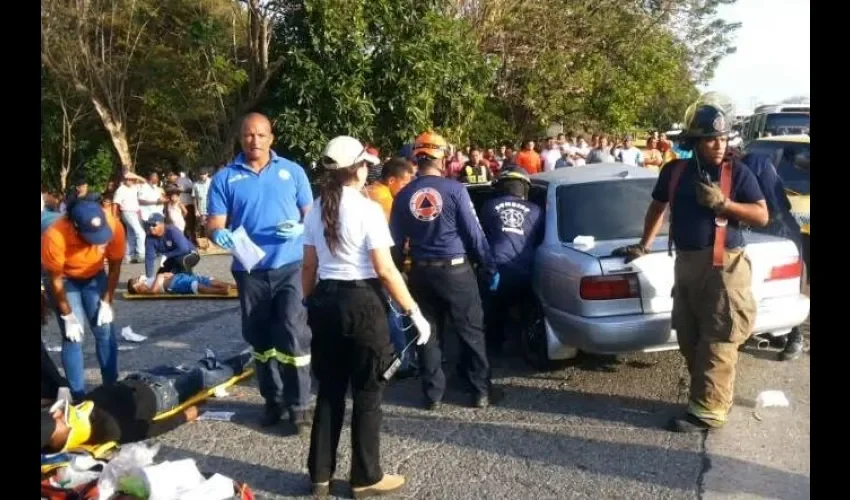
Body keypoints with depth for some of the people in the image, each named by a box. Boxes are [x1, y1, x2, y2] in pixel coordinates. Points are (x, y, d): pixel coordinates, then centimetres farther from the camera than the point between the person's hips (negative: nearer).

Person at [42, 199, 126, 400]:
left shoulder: (114, 226, -31)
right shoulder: (55, 236, -37)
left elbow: (115, 267, -13)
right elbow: (55, 280, -22)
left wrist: (107, 302, -10)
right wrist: (68, 316, -15)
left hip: (94, 276, 3)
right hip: (64, 280, -2)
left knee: (105, 331, 0)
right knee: (73, 337, -9)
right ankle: (79, 397, 1)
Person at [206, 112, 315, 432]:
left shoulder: (293, 171, 5)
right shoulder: (225, 178, 4)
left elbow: (311, 214, 7)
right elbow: (214, 223, 0)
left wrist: (300, 228, -15)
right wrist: (219, 234, -24)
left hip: (290, 266, -2)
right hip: (250, 270, 2)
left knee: (293, 336, -8)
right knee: (261, 340, 12)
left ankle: (299, 404, 3)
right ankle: (273, 400, 26)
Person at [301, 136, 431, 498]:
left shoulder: (316, 210, 7)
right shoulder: (366, 208, -12)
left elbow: (309, 266, 10)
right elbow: (385, 270, -16)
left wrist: (310, 304, 20)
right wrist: (413, 311, -11)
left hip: (325, 301, 6)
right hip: (361, 302, -6)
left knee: (329, 390, 16)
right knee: (367, 392, 7)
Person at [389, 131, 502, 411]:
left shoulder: (403, 196, 2)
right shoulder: (454, 189, -9)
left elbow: (396, 242, 7)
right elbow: (474, 233, -7)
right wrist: (490, 268, 2)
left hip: (421, 272, 4)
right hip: (455, 269, -3)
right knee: (471, 332, 8)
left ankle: (433, 395, 17)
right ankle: (481, 392, 15)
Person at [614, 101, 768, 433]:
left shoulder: (737, 173, -3)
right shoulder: (674, 172, 8)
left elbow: (762, 216, -4)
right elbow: (657, 207, 22)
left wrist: (722, 203, -15)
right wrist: (643, 246, 26)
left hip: (725, 266, -5)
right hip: (685, 264, 5)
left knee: (717, 342, -5)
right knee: (689, 339, 10)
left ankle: (708, 412, 1)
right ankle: (715, 396, 26)